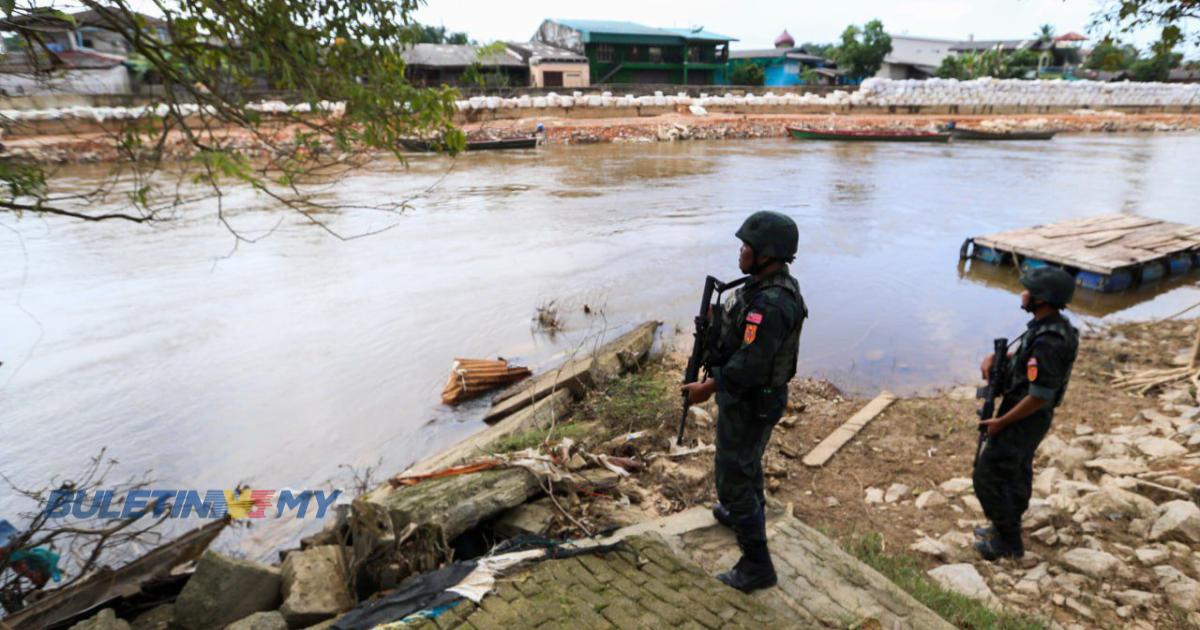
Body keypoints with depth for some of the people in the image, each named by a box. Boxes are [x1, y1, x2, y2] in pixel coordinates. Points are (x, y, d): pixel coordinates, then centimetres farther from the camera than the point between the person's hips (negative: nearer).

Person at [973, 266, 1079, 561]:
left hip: (1023, 420, -10)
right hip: (1030, 417, 10)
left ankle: (1008, 542, 17)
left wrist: (1000, 423, -19)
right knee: (1016, 473, 23)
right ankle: (1007, 529, 40)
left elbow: (1039, 398, -30)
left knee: (988, 476, 2)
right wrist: (995, 357, -3)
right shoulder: (1054, 326, -1)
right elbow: (1024, 356, 16)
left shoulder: (1048, 341, -32)